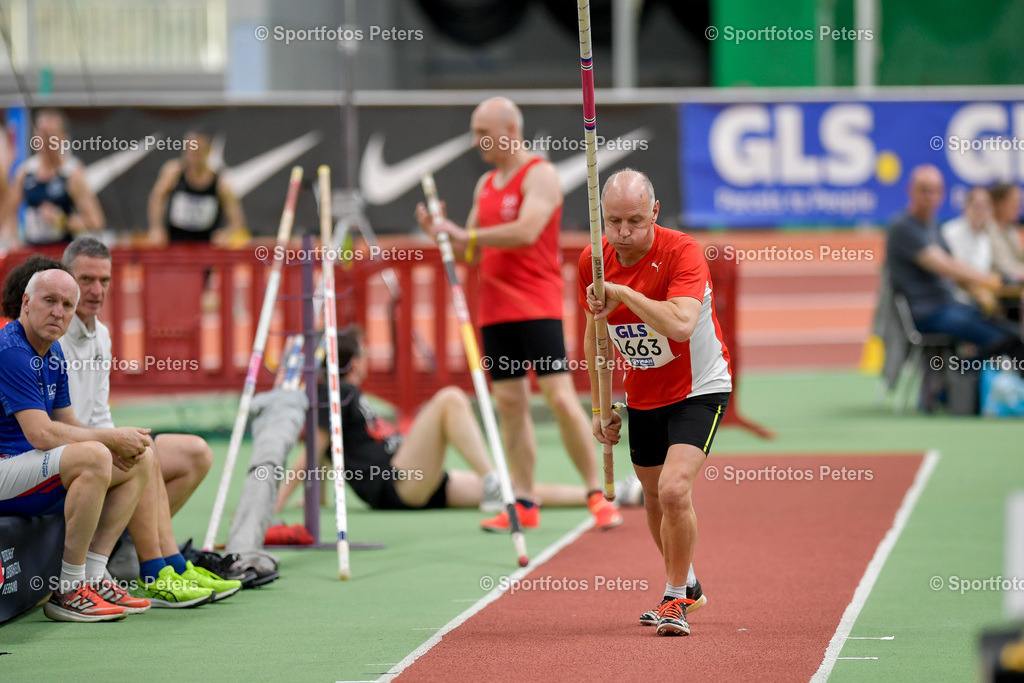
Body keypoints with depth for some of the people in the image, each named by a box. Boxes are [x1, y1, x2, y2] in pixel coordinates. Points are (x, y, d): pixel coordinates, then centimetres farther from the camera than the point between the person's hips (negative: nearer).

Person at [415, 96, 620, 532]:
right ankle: (524, 504, 7)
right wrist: (439, 233, 3)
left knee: (560, 398, -13)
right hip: (495, 310, 8)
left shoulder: (540, 175, -6)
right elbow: (472, 251, 21)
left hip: (536, 307, -8)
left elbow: (526, 231, -21)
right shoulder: (486, 184, 18)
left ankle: (597, 494, -7)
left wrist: (467, 234, -16)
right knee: (509, 404, 5)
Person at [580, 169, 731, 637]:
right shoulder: (593, 261, -7)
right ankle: (686, 586, 40)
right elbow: (596, 334, 9)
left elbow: (680, 324, -40)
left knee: (674, 489, -22)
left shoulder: (682, 252, -24)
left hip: (699, 388, -6)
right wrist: (601, 407, 9)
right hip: (642, 396, 6)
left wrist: (622, 292, -39)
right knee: (654, 498, 16)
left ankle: (675, 599, -5)